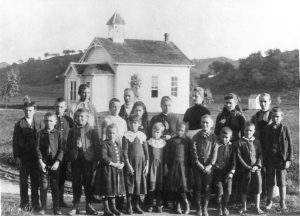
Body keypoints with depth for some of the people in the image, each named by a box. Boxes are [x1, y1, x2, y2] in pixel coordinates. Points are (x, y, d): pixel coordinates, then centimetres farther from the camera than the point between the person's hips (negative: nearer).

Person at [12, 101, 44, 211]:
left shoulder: (40, 123, 2)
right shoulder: (19, 124, 1)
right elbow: (15, 141, 2)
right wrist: (16, 157, -5)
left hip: (36, 157, 0)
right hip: (23, 157, 0)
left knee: (35, 181, 5)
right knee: (23, 181, 8)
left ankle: (35, 204, 14)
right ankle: (24, 203, 18)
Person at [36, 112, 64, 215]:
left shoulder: (58, 133, 1)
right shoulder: (40, 133, 3)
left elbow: (61, 149, -2)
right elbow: (38, 148, 0)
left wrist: (57, 162, -12)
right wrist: (40, 161, -11)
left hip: (55, 164, 0)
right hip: (44, 163, 0)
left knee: (55, 186, 3)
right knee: (44, 185, 2)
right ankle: (43, 207, 12)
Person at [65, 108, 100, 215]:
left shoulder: (92, 130, 2)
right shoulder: (72, 131, 10)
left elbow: (97, 146, 0)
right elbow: (68, 146, 13)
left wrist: (96, 159, -7)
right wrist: (68, 158, 3)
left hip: (88, 159, -2)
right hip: (75, 159, 2)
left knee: (88, 183, 4)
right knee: (76, 183, 6)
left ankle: (89, 206, 14)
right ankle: (75, 206, 14)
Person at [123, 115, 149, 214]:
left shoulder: (142, 135, 6)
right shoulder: (126, 135, -2)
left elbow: (146, 151, 8)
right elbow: (125, 152, -6)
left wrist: (147, 165, 3)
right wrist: (128, 164, -13)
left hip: (140, 162, 3)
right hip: (130, 162, -2)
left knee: (139, 183, 4)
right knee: (130, 184, -1)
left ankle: (136, 205, 14)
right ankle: (129, 206, 6)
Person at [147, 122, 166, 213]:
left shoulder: (163, 143, 6)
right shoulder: (149, 142, 1)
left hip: (161, 166, 2)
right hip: (152, 165, -2)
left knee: (160, 186, 4)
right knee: (151, 185, -3)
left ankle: (159, 205, 13)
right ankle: (150, 205, 6)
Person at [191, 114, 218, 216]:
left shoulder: (214, 137, 2)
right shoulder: (196, 136, 3)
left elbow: (215, 152, -2)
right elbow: (194, 152, -1)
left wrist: (210, 165, -12)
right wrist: (199, 164, -10)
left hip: (209, 166, 0)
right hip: (198, 165, 0)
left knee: (207, 187, 0)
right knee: (198, 187, 1)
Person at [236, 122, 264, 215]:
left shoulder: (257, 142, 5)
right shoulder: (240, 142, -2)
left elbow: (260, 155, 5)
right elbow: (239, 156, -6)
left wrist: (257, 165, -10)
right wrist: (247, 166, -12)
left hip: (256, 168, 2)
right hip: (246, 168, -1)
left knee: (258, 186, 0)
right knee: (244, 188, 7)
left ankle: (257, 207, 12)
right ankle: (244, 207, 19)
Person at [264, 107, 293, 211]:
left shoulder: (285, 129, -4)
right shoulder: (268, 129, 3)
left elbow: (290, 145, -3)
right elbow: (264, 144, 8)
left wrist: (289, 160, -7)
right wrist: (264, 158, 4)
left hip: (281, 159, -2)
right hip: (270, 159, 2)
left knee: (282, 183, 3)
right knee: (269, 182, 10)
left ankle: (283, 203, 16)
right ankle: (269, 201, 24)